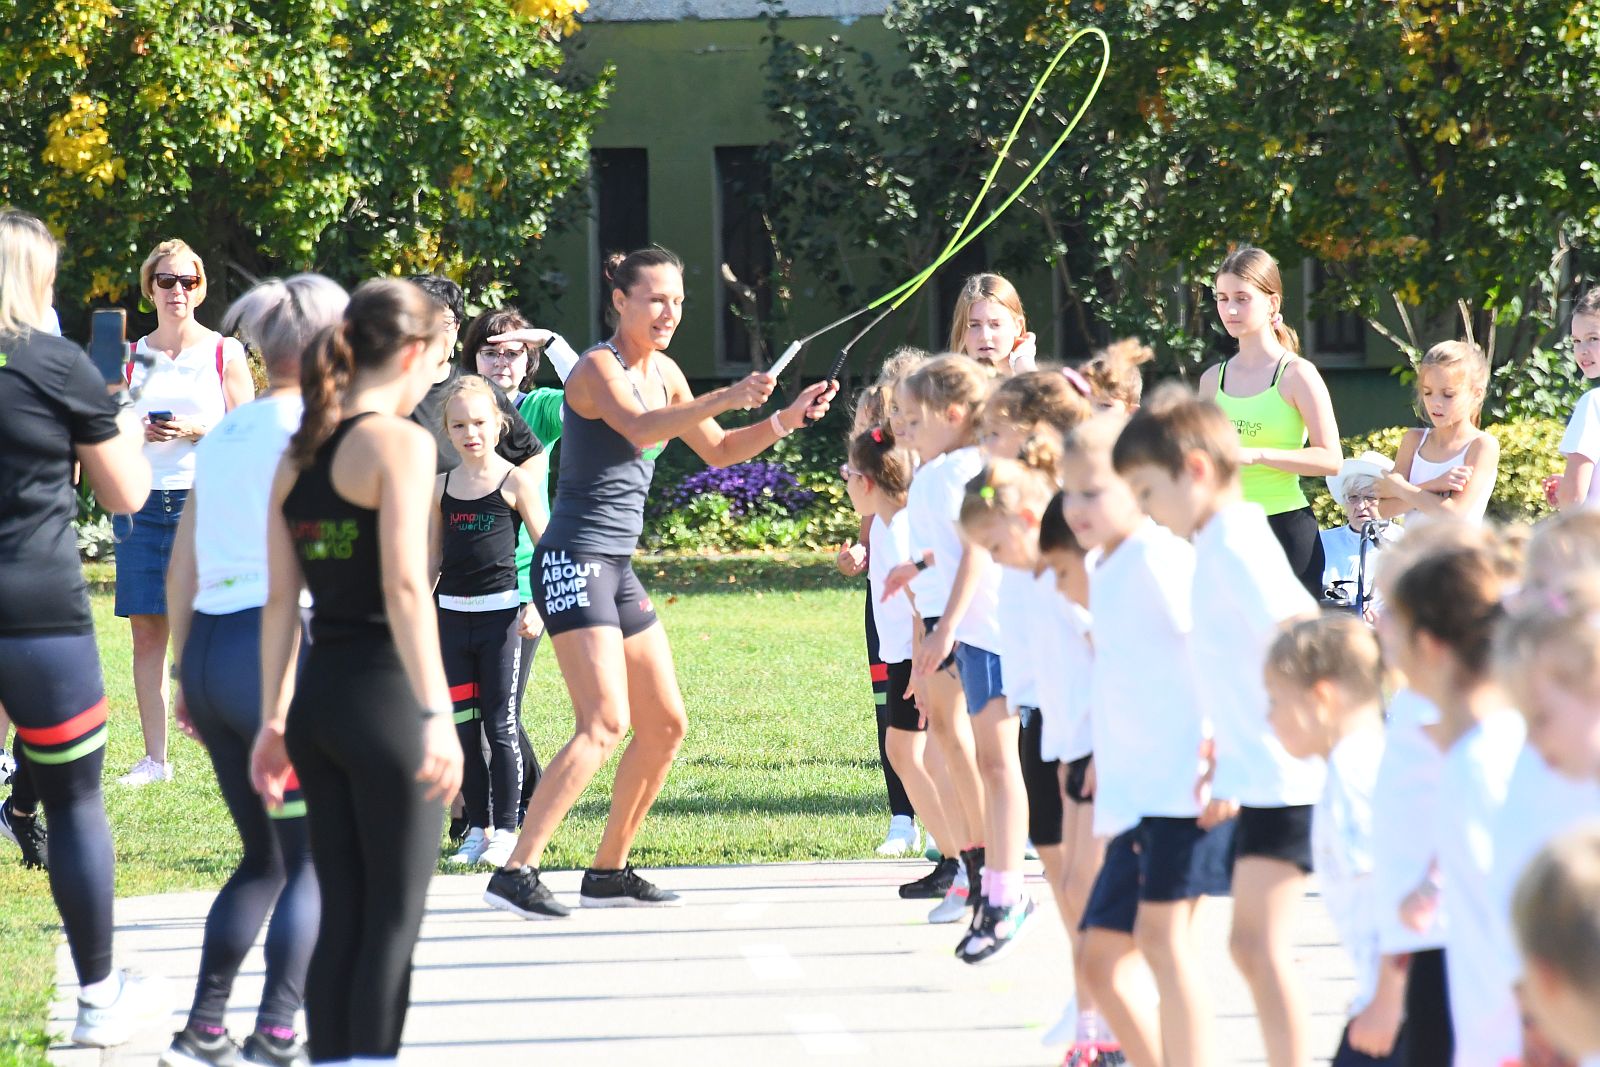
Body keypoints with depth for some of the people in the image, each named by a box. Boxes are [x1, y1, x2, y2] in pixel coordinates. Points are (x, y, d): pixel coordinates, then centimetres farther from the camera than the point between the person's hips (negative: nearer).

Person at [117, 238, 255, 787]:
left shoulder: (225, 353, 5)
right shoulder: (132, 356, 13)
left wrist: (197, 431, -13)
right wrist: (135, 433, -4)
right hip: (142, 503, 3)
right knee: (147, 630, 0)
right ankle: (153, 757, 3)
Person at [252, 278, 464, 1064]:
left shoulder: (296, 456, 11)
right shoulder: (398, 441, -11)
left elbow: (280, 599, 11)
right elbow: (405, 585, -20)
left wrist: (274, 720, 15)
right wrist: (437, 716, -22)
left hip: (317, 701, 7)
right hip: (384, 700, -7)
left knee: (341, 918, 12)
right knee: (393, 922, 0)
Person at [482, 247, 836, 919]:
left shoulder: (663, 373, 14)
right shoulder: (598, 367, -12)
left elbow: (718, 452, 25)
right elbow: (638, 429, -33)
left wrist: (784, 421, 10)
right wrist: (723, 400, -44)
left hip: (617, 570, 9)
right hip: (574, 560, -9)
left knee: (665, 725, 11)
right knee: (606, 723, -20)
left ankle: (608, 872, 20)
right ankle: (516, 874, -24)